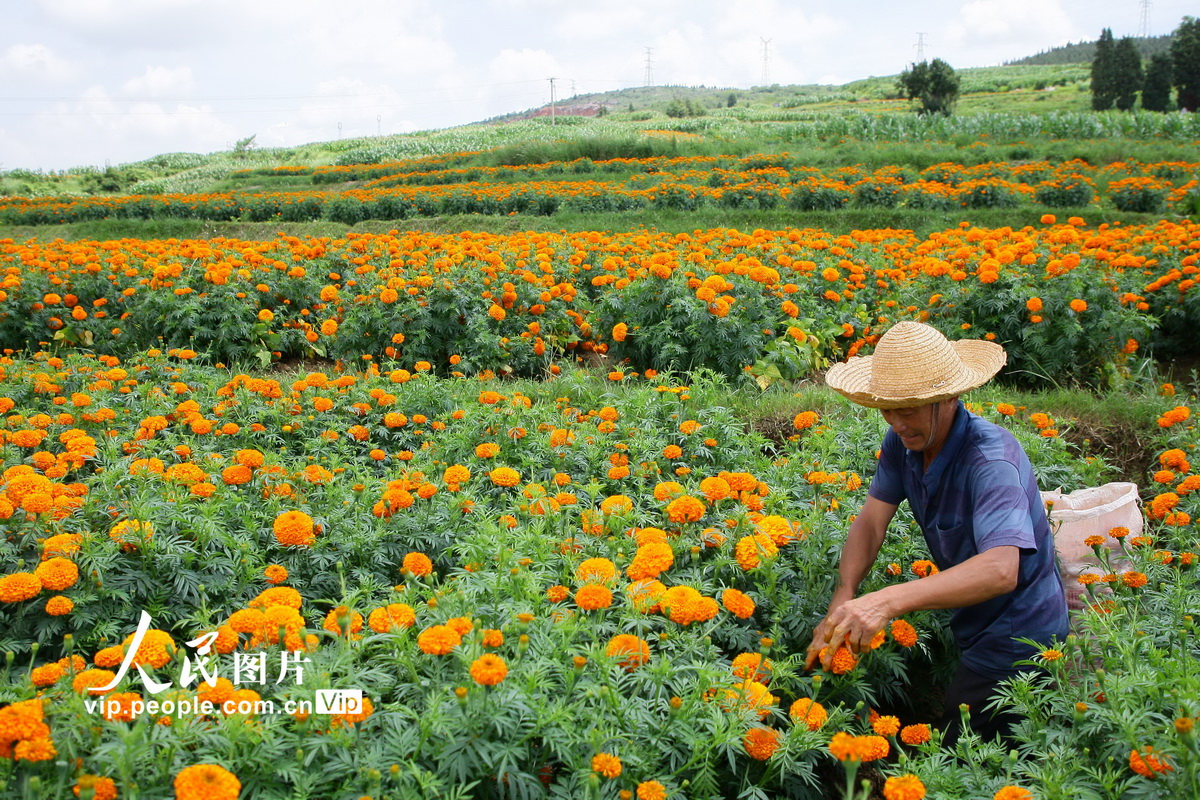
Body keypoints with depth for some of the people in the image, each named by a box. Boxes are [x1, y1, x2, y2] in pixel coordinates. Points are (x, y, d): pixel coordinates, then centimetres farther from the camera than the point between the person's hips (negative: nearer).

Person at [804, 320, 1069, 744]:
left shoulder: (990, 458, -32)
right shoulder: (903, 440, -9)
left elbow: (1000, 569, -45)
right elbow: (871, 520, -7)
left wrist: (888, 601, -56)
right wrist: (843, 601, -26)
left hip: (1016, 642, -7)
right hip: (972, 628, 7)